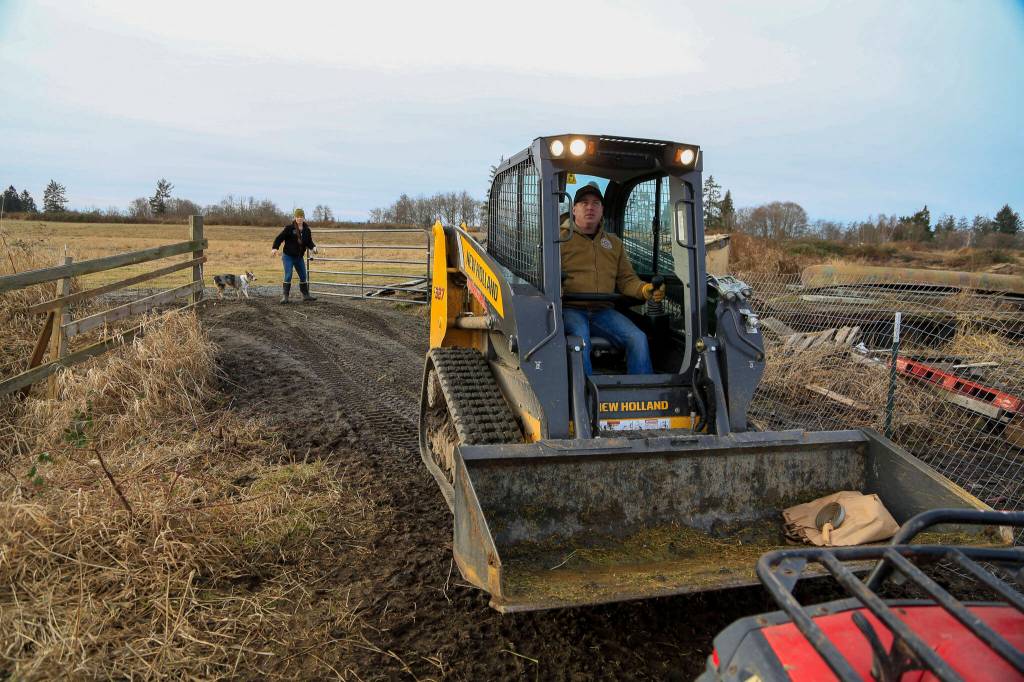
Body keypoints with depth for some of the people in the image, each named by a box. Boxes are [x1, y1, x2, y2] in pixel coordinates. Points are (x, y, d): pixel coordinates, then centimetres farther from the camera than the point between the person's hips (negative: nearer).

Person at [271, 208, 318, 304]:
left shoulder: (307, 230, 2)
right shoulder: (289, 228, -13)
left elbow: (309, 242, 8)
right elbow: (279, 238, -14)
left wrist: (313, 247, -13)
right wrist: (275, 248, -26)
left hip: (299, 257, 5)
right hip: (288, 256, -5)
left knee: (303, 276, 11)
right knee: (288, 276, -10)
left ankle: (305, 295, 23)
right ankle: (285, 296, -3)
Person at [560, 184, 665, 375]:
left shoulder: (614, 243, 22)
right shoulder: (561, 239, 7)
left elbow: (626, 279, 18)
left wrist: (644, 290, -4)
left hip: (603, 311, 4)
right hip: (570, 309, -4)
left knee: (638, 338, -17)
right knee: (580, 338, -35)